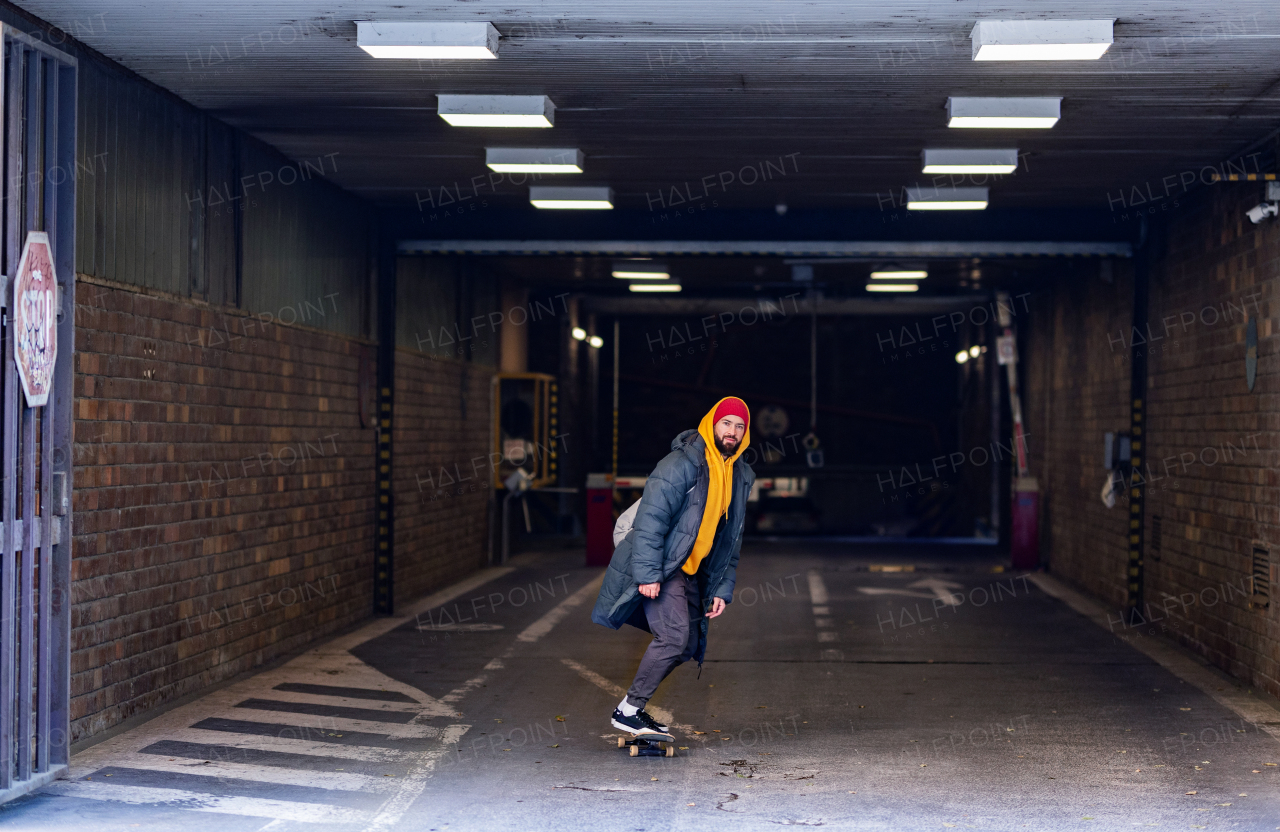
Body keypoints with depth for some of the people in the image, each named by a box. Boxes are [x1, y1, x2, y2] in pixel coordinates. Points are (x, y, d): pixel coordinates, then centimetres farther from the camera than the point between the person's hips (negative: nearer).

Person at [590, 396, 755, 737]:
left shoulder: (739, 477, 11)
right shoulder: (683, 463, -14)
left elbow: (731, 540, 17)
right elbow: (651, 516, -19)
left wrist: (721, 588, 10)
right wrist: (648, 572, -24)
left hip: (690, 572, 8)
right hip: (660, 568, -8)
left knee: (686, 645, 7)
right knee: (674, 636, -19)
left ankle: (634, 706, 18)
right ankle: (627, 711, -9)